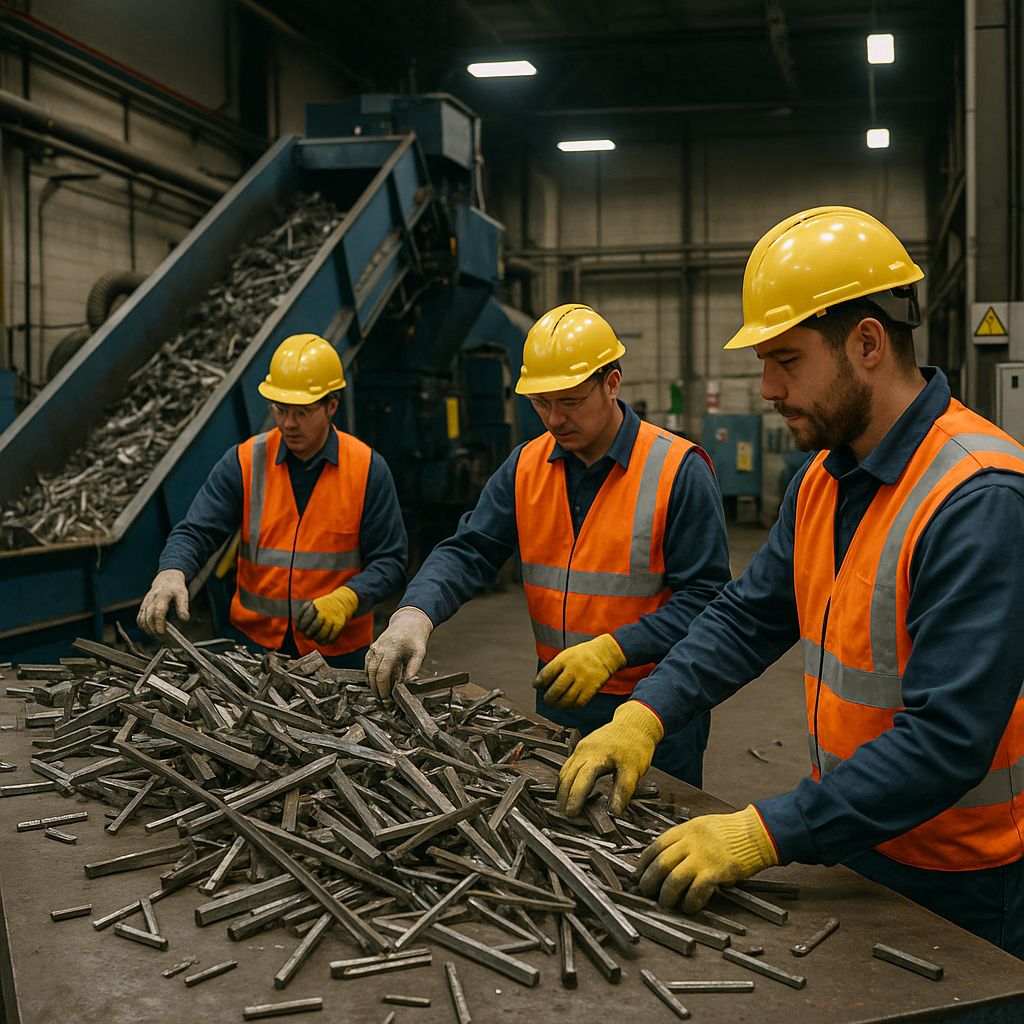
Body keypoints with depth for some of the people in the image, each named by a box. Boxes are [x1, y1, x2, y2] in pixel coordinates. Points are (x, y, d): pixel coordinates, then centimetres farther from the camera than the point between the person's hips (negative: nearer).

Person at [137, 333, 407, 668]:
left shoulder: (368, 470, -5)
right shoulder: (243, 462, -1)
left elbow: (389, 561, -4)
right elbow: (195, 532, -4)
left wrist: (346, 599, -22)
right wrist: (171, 574, -26)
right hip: (257, 640, 1)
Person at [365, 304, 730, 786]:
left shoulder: (678, 470, -12)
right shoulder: (526, 467, 4)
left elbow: (705, 596, -14)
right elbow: (468, 551, 0)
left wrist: (613, 651, -23)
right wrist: (415, 613, -20)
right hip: (558, 699, 5)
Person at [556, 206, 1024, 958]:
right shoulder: (824, 479, 2)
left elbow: (948, 739, -30)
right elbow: (750, 616, 6)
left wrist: (766, 834, -31)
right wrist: (645, 715, -9)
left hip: (957, 888, -7)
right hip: (848, 846, 7)